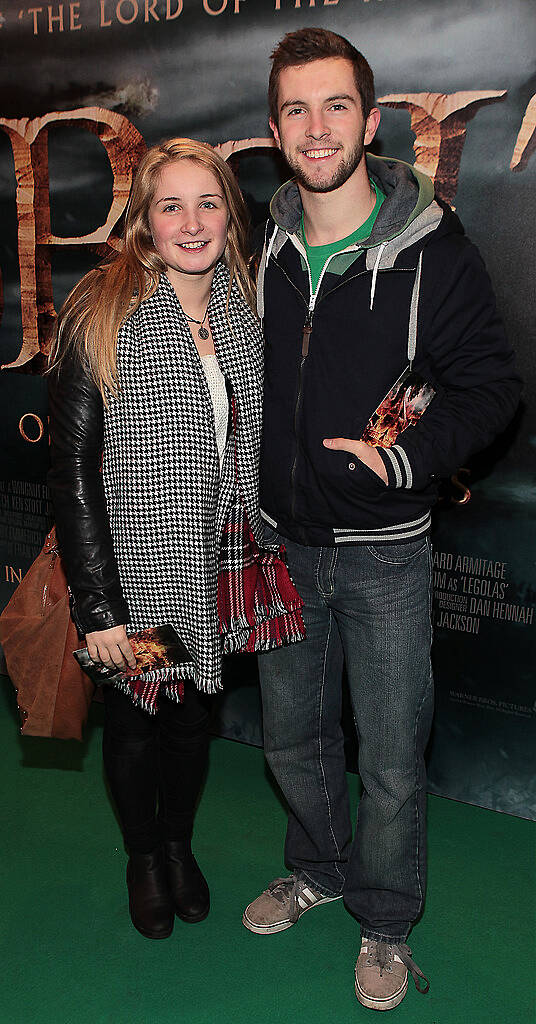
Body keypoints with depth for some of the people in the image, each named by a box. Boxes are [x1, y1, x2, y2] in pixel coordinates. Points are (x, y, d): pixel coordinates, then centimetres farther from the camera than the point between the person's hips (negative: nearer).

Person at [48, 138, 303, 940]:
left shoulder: (243, 311, 2)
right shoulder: (103, 315, -14)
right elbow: (72, 468, -15)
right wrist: (95, 604, -18)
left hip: (216, 571, 4)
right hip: (134, 572, -4)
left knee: (193, 718, 20)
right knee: (135, 723, 16)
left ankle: (180, 845, 47)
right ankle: (144, 858, 43)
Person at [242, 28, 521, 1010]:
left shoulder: (432, 251, -10)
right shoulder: (260, 249, 3)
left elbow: (490, 386, -6)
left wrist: (409, 454, -20)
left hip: (383, 553, -4)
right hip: (282, 543, 4)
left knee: (391, 761, 8)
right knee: (292, 735, 19)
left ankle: (386, 921, 33)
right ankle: (320, 868, 45)